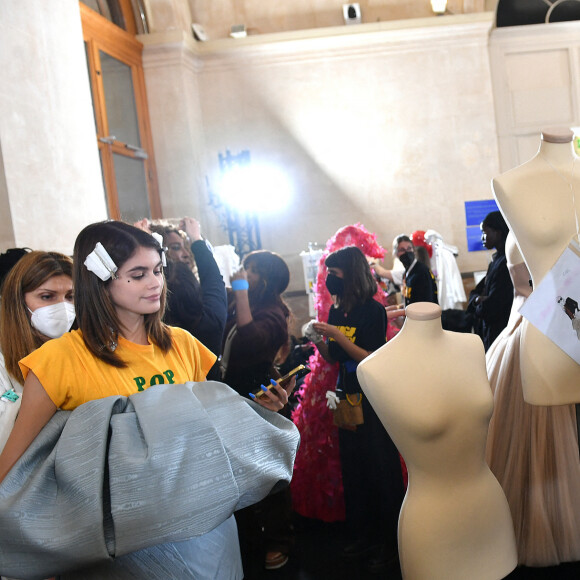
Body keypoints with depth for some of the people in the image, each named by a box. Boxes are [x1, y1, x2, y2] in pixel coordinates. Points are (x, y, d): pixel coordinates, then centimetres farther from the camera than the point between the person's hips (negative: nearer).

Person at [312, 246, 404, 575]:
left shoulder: (372, 310, -14)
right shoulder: (337, 311, 6)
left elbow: (371, 359, -20)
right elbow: (333, 359, 10)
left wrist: (336, 335, -22)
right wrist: (317, 341, -7)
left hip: (373, 402, -7)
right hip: (347, 399, 7)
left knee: (380, 469, 3)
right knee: (353, 469, 14)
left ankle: (390, 542, 19)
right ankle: (363, 535, 31)